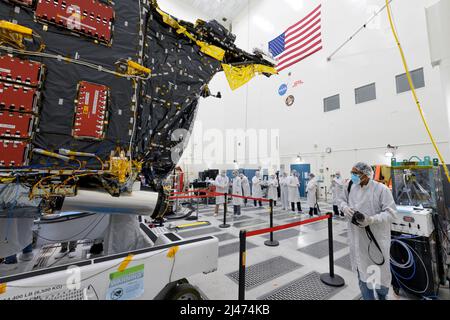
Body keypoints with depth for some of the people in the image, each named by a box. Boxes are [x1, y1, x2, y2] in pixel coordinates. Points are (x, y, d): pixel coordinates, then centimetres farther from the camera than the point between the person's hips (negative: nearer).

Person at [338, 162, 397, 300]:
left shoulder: (381, 189, -16)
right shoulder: (350, 186, -3)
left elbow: (391, 212, -15)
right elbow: (341, 199, 10)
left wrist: (371, 219, -28)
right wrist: (345, 207, -11)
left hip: (377, 238, -3)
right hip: (357, 237, 3)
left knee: (379, 269, 17)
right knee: (362, 270, 18)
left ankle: (382, 296, 48)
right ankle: (367, 297, 41)